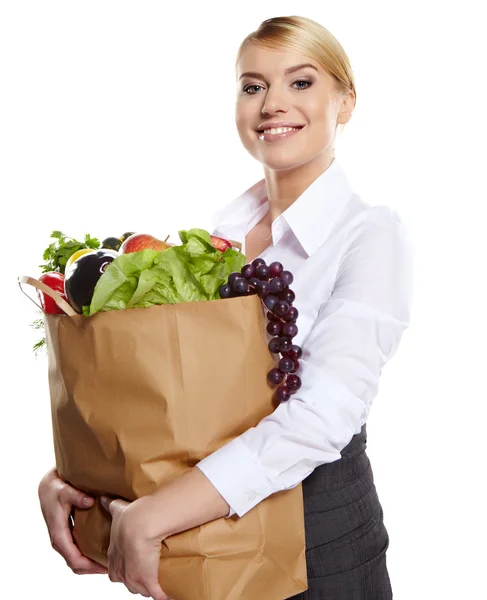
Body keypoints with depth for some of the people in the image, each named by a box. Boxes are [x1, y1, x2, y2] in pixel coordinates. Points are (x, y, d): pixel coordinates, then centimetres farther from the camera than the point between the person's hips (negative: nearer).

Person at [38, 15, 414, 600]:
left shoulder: (372, 235, -14)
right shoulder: (218, 229, 3)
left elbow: (323, 415, -26)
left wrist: (150, 518, -28)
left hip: (321, 532, -4)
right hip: (212, 526, 5)